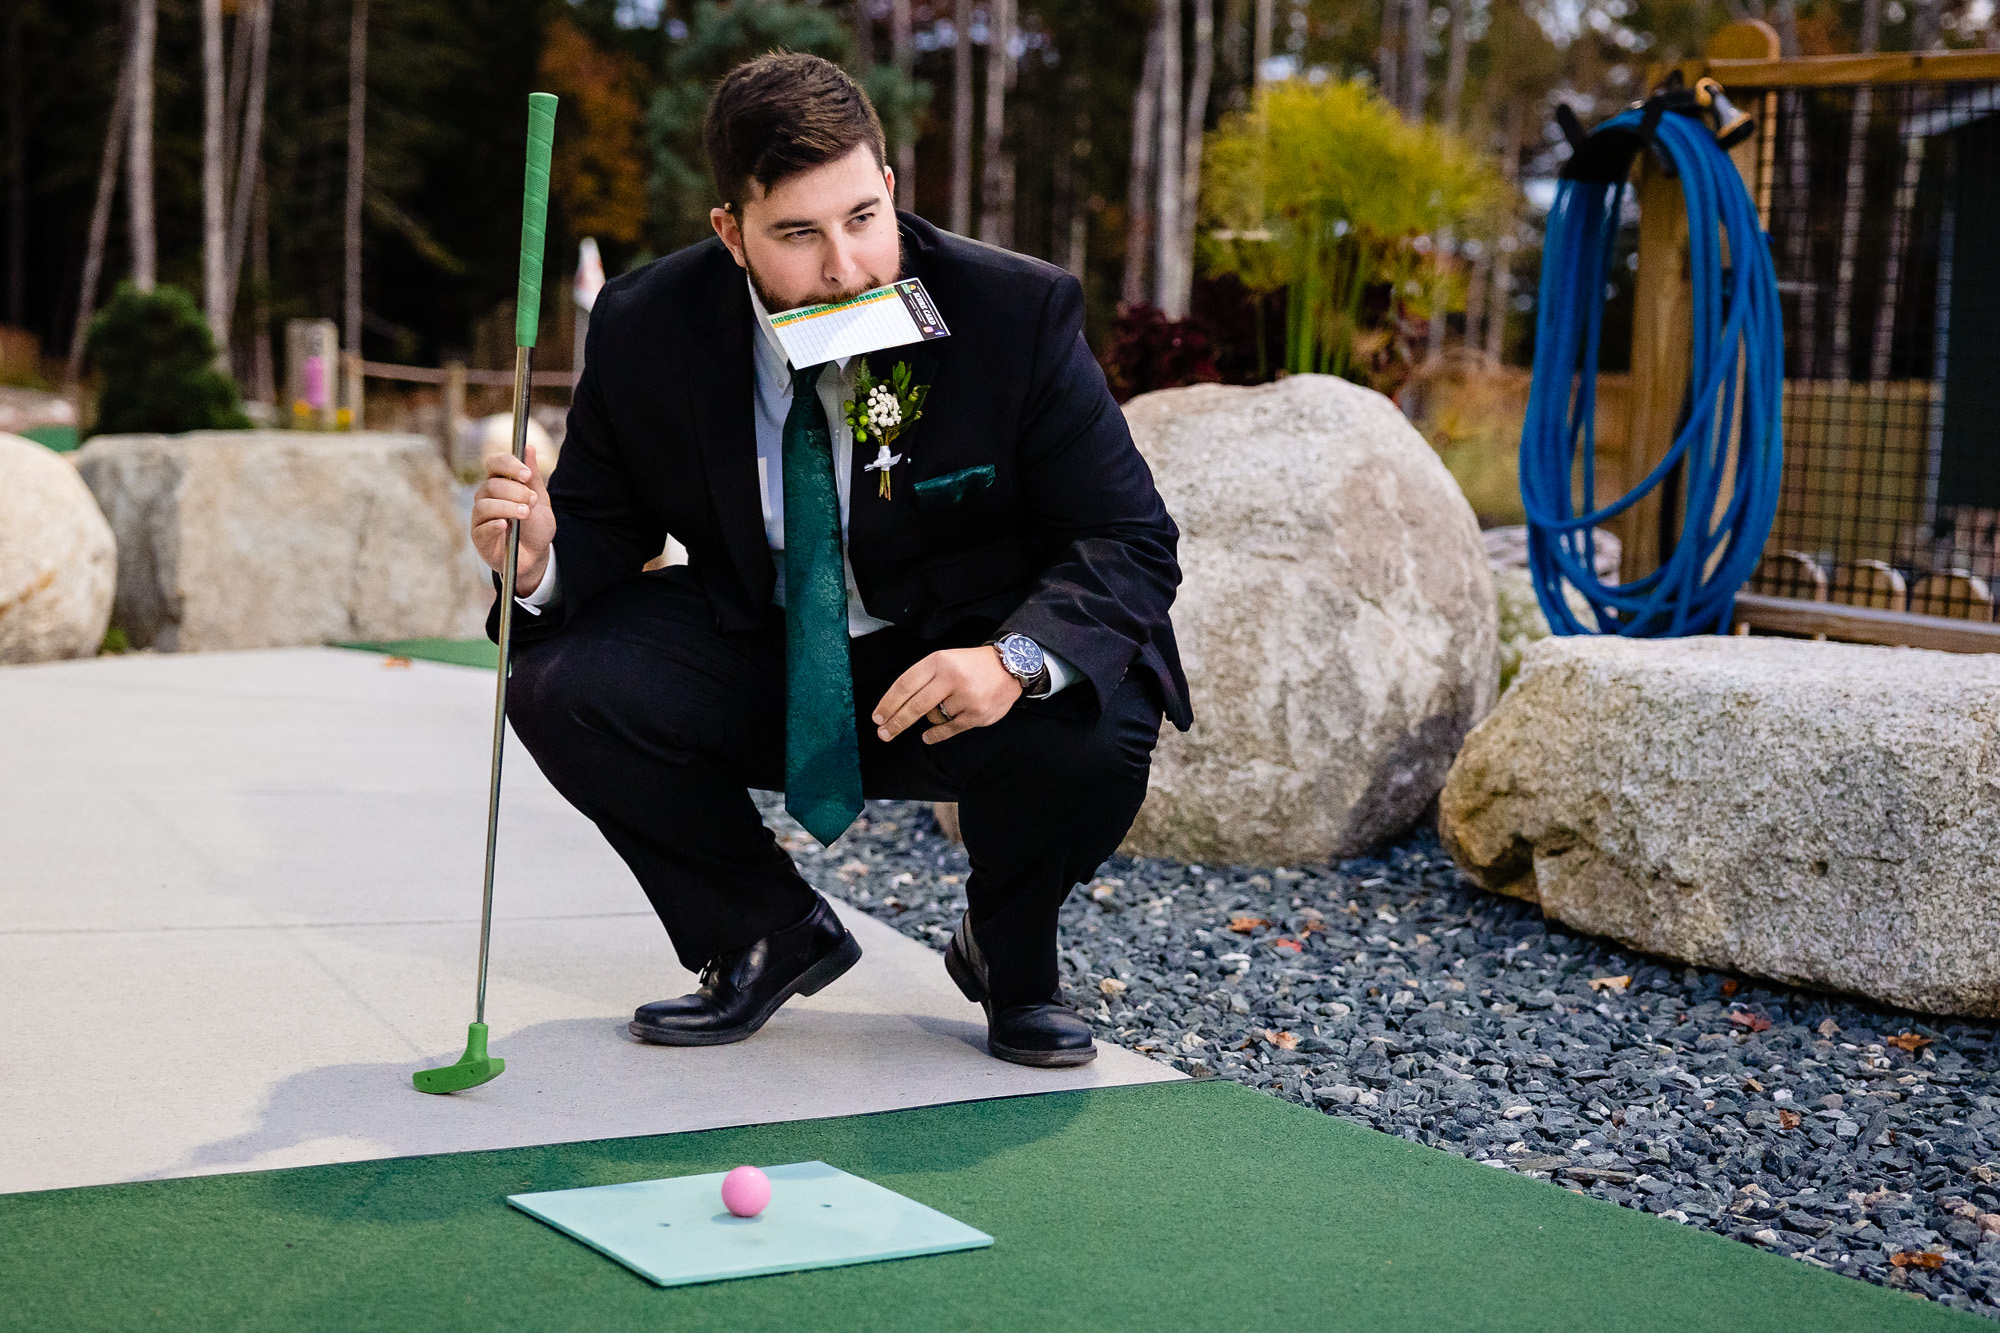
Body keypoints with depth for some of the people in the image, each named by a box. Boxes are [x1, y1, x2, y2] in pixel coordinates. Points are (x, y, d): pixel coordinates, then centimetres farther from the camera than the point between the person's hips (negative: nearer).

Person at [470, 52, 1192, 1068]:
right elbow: (607, 523, 0)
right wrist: (540, 559, -26)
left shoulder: (1017, 313, -19)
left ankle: (1007, 957, 5)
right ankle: (771, 937, 5)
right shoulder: (646, 328, -12)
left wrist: (1018, 658, -37)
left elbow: (1130, 540, -17)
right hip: (755, 662, 3)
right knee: (561, 687, -21)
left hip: (954, 666, -2)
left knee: (1092, 738, -33)